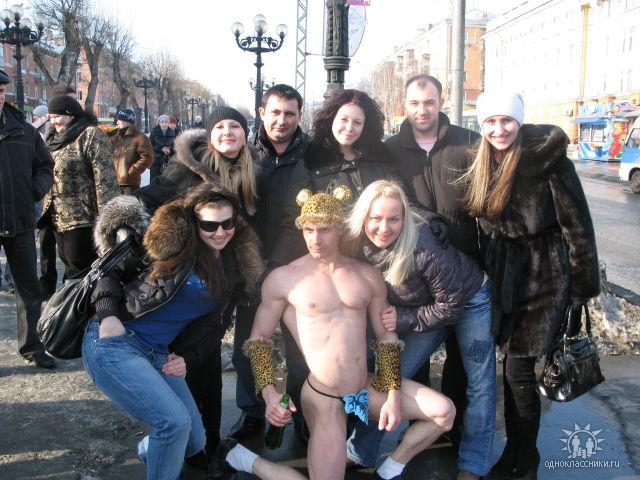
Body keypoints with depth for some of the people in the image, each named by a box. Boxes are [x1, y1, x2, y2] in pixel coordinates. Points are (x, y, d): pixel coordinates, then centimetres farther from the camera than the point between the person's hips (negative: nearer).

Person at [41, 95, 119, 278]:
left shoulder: (91, 136, -12)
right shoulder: (54, 138, 14)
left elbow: (105, 178, -19)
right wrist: (46, 207, 21)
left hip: (81, 217, -8)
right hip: (58, 218, 9)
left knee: (80, 270, -4)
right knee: (69, 263, 17)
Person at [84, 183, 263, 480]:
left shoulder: (236, 267, 8)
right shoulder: (171, 239, -10)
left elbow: (216, 324, 14)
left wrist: (189, 359, 0)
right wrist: (108, 314, -16)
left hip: (160, 355, 6)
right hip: (114, 342, -6)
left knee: (195, 442, 8)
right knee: (175, 422, -22)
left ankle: (148, 451, 42)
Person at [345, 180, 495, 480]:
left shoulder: (423, 245, -35)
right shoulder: (360, 245, -19)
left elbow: (452, 304, -25)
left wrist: (405, 320, -21)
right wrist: (385, 319, -13)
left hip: (469, 300, -5)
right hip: (428, 306, 5)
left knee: (480, 387, -3)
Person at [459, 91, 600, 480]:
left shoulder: (549, 159, -14)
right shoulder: (482, 165, 3)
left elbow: (577, 225, -11)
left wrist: (583, 286, -10)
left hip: (544, 276, -5)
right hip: (502, 275, 5)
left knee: (518, 370, -3)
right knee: (514, 369, 11)